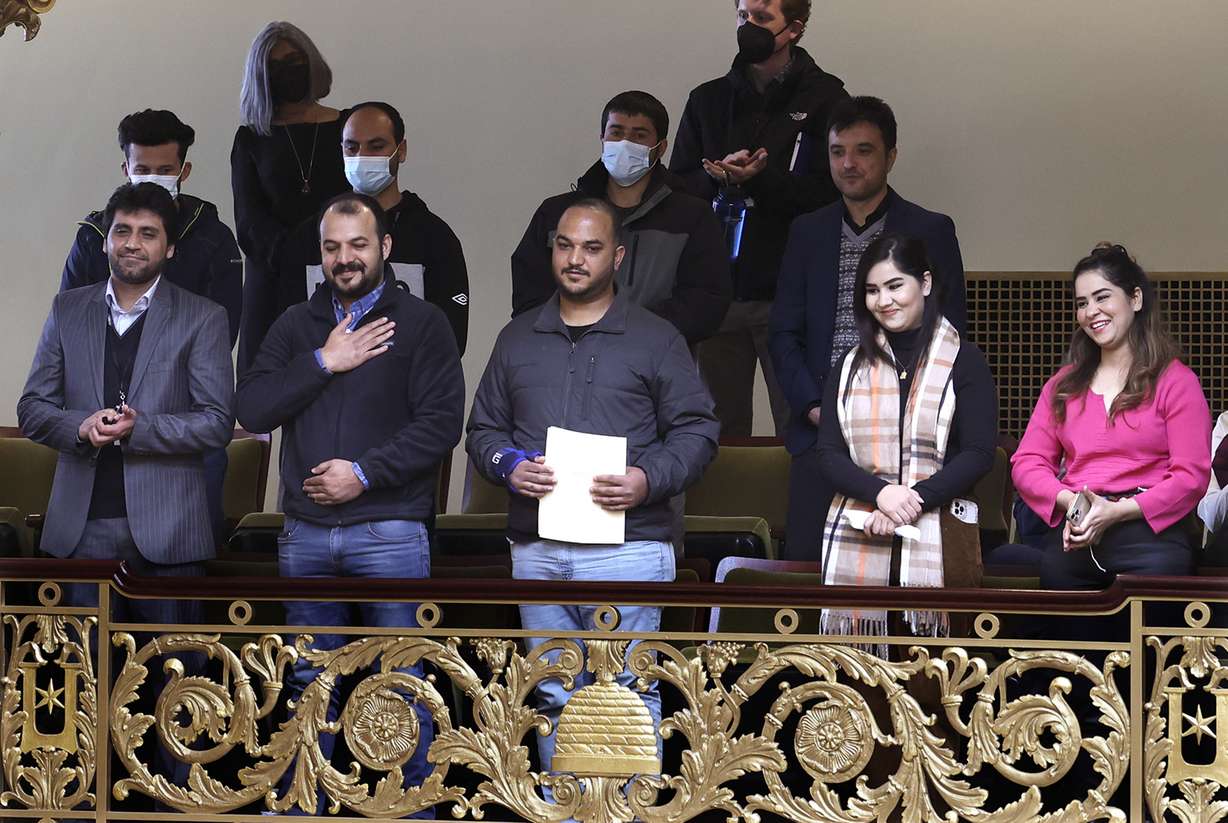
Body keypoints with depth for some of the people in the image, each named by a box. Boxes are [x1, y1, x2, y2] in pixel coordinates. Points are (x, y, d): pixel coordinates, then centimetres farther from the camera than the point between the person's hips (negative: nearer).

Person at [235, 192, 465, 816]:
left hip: (389, 533, -4)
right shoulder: (296, 326, 12)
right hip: (306, 534, 4)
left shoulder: (421, 324, 1)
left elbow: (441, 423, -8)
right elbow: (252, 409, 1)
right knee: (311, 685, 12)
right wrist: (323, 364, -7)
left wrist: (365, 472, -13)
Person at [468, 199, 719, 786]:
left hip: (627, 546, -4)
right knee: (554, 697, 9)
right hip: (535, 550, 4)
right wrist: (508, 465, -3)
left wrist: (649, 479, -15)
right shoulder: (518, 339, 16)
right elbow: (483, 428, 19)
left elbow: (697, 430, 3)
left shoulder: (656, 340, 5)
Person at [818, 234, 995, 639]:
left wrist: (912, 500, -12)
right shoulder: (851, 365, 16)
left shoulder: (964, 361, 6)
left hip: (939, 540, -2)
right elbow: (828, 455, 9)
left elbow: (979, 453, -1)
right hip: (857, 538, 3)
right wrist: (881, 493, -10)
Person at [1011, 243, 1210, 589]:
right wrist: (1069, 501, -6)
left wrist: (1117, 511, -14)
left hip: (1149, 537, -3)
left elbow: (1192, 476, -3)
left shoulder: (1176, 382, 6)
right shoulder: (1063, 385, 21)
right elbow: (1026, 462, 15)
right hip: (1072, 542, 4)